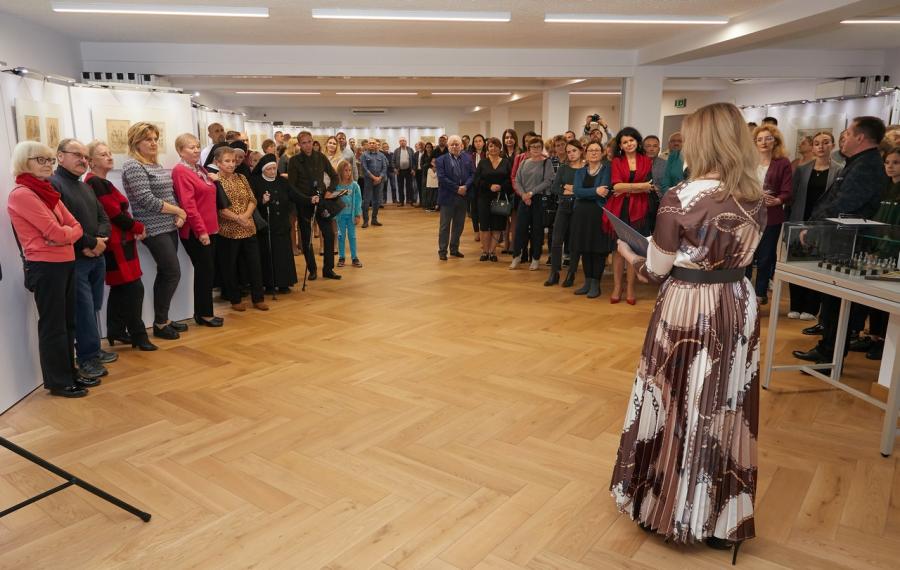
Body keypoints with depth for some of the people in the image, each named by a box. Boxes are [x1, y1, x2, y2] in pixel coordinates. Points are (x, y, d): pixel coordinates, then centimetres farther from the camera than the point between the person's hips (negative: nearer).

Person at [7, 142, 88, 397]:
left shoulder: (48, 191, 13)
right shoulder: (21, 194, -13)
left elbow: (75, 226, 7)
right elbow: (56, 232, -19)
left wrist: (64, 234, -12)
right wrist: (66, 232, 2)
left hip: (65, 263, 8)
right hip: (45, 267, -8)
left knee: (68, 323, 15)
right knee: (53, 326, 1)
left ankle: (69, 373, 27)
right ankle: (58, 382, 12)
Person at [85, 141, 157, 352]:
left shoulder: (99, 182, 16)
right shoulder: (96, 183, -15)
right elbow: (115, 214, -19)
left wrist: (133, 228, 1)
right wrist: (138, 227, -6)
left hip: (118, 242, 11)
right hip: (116, 243, -11)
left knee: (120, 288, 15)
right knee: (134, 288, -7)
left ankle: (116, 332, 22)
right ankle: (138, 335, -2)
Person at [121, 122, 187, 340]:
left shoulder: (157, 165, 15)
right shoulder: (133, 166, -11)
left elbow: (169, 194, 17)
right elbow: (148, 200, -19)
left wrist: (178, 215, -2)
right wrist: (178, 211, -11)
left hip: (169, 227, 8)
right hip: (154, 230, -8)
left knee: (165, 273, 11)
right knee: (173, 273, -8)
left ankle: (162, 319, 21)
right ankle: (160, 323, 4)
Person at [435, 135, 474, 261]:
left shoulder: (467, 158, 7)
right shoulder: (441, 160, -4)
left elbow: (472, 174, 1)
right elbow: (442, 178, -13)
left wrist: (465, 186, -16)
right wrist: (457, 188, -16)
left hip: (463, 197, 4)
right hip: (448, 197, -4)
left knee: (459, 225, 12)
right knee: (445, 226, 4)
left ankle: (454, 249, 24)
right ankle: (442, 251, 11)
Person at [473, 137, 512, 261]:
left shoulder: (506, 162, 7)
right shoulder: (482, 162, 6)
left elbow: (510, 180, -1)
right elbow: (477, 180, -2)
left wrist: (501, 187, -16)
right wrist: (490, 186, -14)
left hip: (501, 198, 0)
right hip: (485, 198, 0)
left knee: (497, 226, 2)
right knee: (485, 226, 1)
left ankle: (492, 251, 11)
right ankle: (485, 251, 10)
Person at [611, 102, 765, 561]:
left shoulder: (680, 198, -18)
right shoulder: (755, 199, 1)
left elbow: (655, 271, -12)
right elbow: (737, 255, 12)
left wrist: (628, 253, 7)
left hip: (689, 310, -6)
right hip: (738, 306, 6)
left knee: (682, 404, 10)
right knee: (727, 408, 16)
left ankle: (671, 502, 27)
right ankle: (723, 512, 33)